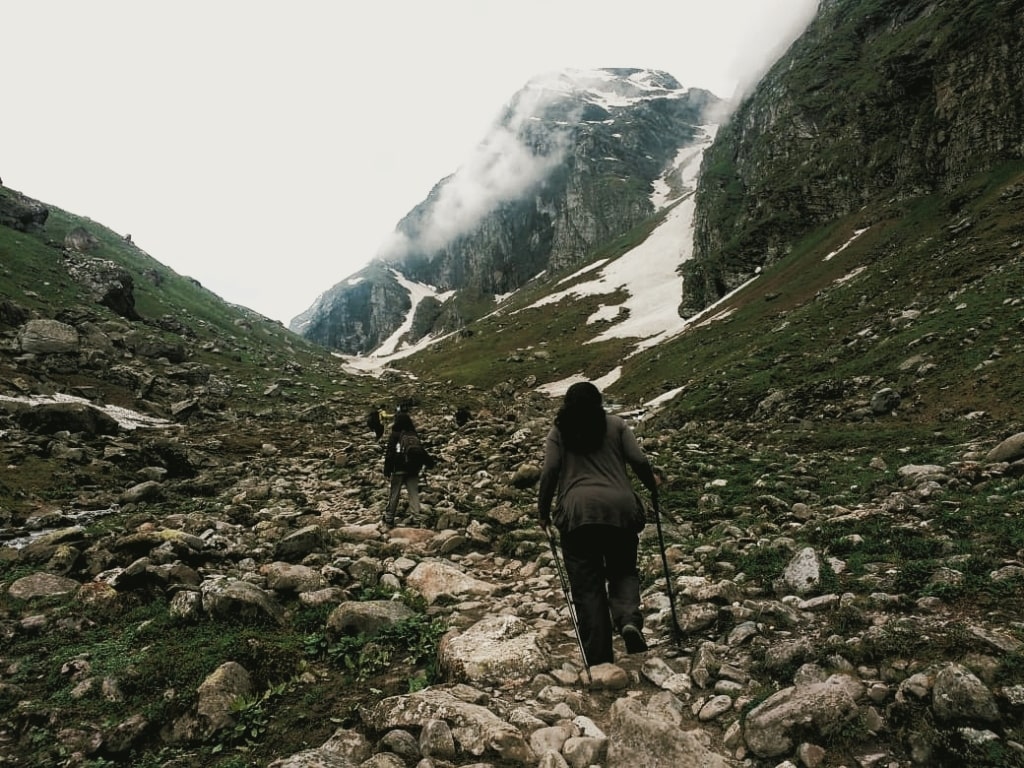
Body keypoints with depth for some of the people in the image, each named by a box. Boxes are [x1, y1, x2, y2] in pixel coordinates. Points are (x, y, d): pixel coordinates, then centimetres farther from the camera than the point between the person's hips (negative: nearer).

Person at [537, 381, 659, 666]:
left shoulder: (558, 432, 12)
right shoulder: (615, 424, 13)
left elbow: (549, 471, 0)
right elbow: (639, 460, 3)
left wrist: (543, 511, 11)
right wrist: (652, 485, 22)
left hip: (577, 512, -1)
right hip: (620, 508, 1)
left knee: (587, 586, 6)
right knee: (623, 570, 19)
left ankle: (599, 660, 5)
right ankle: (629, 618, -10)